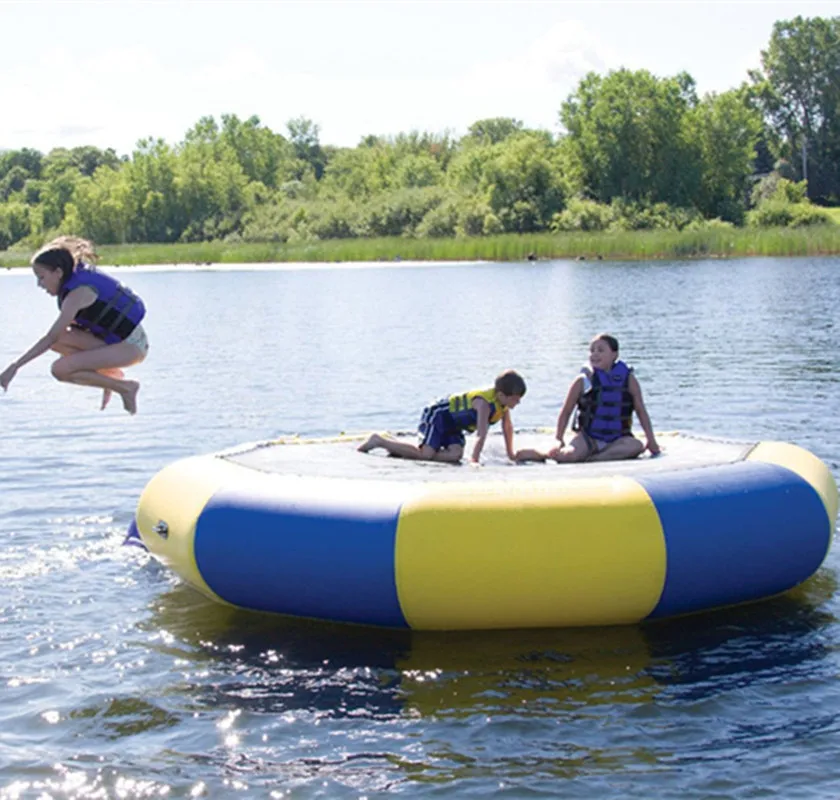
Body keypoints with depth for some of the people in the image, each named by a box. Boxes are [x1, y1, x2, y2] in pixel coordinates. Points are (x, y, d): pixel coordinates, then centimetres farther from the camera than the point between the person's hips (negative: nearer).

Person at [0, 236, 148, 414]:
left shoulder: (78, 293, -21)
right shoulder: (81, 275, 5)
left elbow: (51, 337, -25)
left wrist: (15, 366, -25)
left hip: (131, 346, -9)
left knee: (60, 369, -19)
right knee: (60, 340, -3)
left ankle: (125, 387, -8)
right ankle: (110, 374, 6)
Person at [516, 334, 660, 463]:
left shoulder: (628, 379, 3)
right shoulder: (583, 381, -1)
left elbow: (641, 411, 8)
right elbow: (566, 412, 5)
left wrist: (651, 440, 1)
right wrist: (559, 440, -2)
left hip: (616, 439, 2)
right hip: (588, 437, -2)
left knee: (636, 446, -31)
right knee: (570, 454, -32)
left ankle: (589, 459, -33)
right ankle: (541, 454, -3)